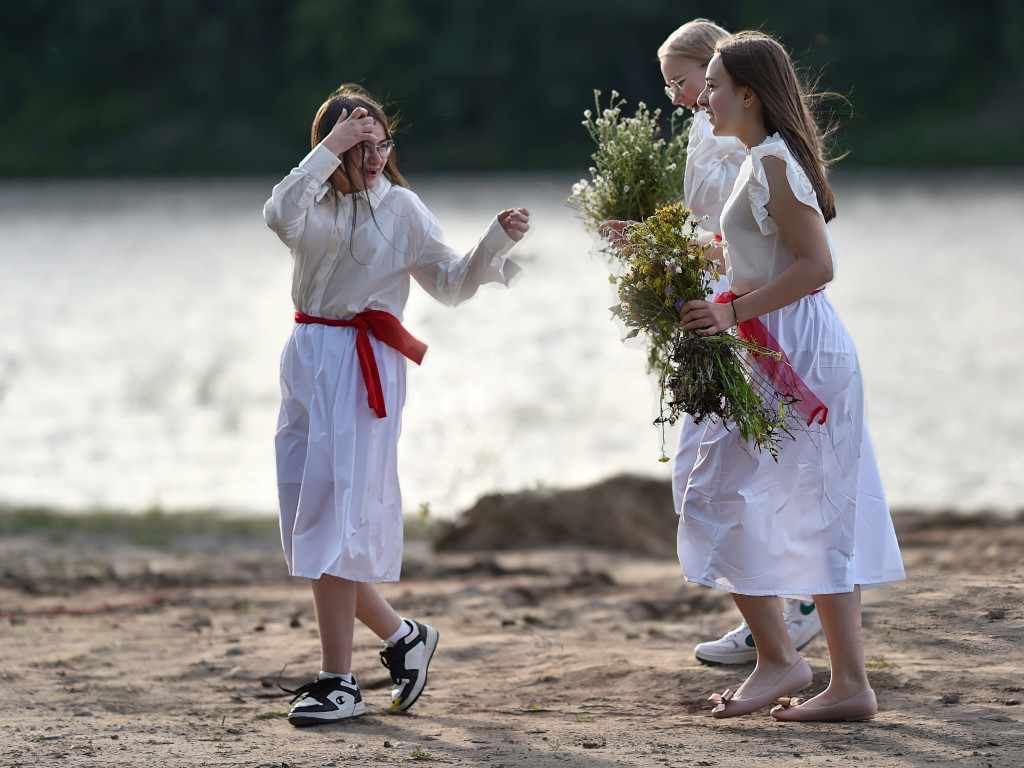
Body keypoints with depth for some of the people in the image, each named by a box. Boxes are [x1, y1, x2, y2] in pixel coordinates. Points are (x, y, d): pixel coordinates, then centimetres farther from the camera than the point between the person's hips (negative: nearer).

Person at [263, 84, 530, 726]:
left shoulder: (400, 208, 2)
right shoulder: (317, 201, 9)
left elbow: (451, 283, 1)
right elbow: (281, 217, -15)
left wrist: (497, 242, -14)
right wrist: (329, 150, -18)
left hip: (364, 369, -5)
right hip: (308, 360, 5)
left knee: (338, 516, -10)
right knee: (312, 521, 8)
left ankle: (339, 680, -7)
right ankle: (400, 635, 24)